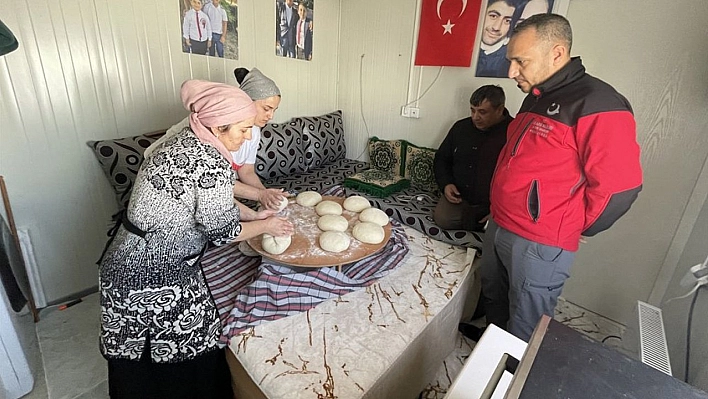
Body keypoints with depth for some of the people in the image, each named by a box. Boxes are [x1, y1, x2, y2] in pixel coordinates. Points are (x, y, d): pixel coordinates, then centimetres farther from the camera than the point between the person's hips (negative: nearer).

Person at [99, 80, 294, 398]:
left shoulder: (185, 142, 2)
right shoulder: (212, 164, -27)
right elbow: (222, 231, -17)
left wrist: (254, 213, 14)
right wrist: (265, 226, -2)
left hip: (130, 263, 9)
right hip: (156, 276, -9)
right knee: (183, 358, 15)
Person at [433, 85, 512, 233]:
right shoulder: (461, 127, 7)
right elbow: (441, 158, 18)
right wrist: (446, 184, 0)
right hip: (459, 197, 4)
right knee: (442, 219, -20)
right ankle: (478, 221, 5)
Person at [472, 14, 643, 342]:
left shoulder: (597, 105, -17)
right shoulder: (536, 99, 11)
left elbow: (619, 187, -17)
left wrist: (570, 229, -5)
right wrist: (500, 217, 16)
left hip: (540, 247, -9)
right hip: (498, 228, 9)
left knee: (523, 332, 8)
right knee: (493, 302, 24)